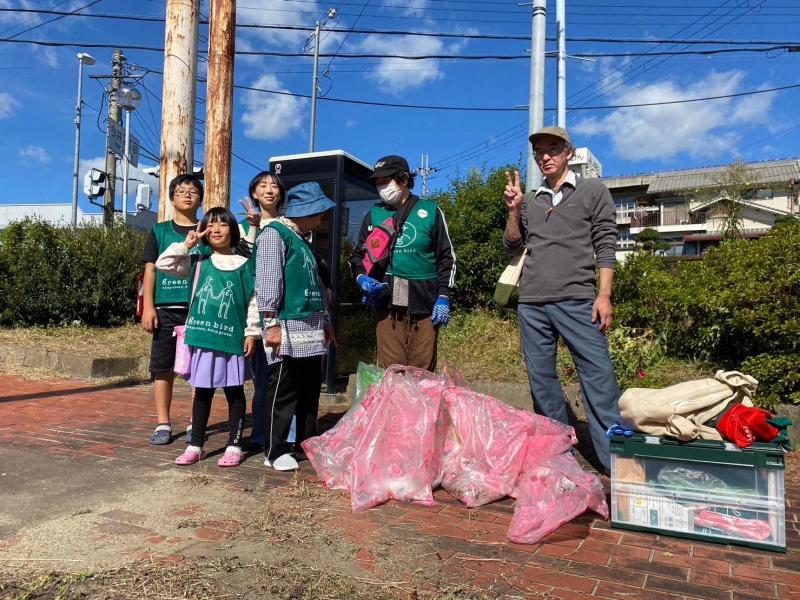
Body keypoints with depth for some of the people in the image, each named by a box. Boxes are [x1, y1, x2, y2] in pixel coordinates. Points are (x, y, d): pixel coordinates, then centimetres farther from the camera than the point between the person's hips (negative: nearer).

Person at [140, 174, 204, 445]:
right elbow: (150, 270, 7)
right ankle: (162, 424, 11)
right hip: (166, 308, 1)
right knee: (163, 366, 2)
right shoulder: (160, 230, 11)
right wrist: (148, 307, -2)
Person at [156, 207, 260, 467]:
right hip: (203, 337, 3)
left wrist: (252, 333, -4)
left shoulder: (245, 265, 0)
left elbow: (253, 302, 0)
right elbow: (163, 264, 4)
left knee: (234, 392, 6)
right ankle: (195, 446, 22)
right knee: (202, 392, 12)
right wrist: (186, 244, -1)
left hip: (232, 338, -2)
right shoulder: (198, 262, 7)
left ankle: (234, 446, 15)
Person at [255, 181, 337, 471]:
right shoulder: (274, 234, -4)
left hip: (313, 330, 9)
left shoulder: (303, 239, 22)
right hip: (288, 328, -9)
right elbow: (267, 281, -13)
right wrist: (271, 323, -19)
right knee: (283, 392, -4)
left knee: (311, 390, 13)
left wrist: (326, 321, 23)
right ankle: (275, 452, 6)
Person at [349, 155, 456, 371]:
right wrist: (361, 277, -2)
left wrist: (443, 296, -3)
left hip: (425, 304, -1)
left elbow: (447, 257, 7)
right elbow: (357, 254, 19)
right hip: (387, 304, 2)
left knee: (423, 372, 1)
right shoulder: (374, 214, 12)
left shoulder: (430, 211, 7)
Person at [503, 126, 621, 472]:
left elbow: (605, 246, 2)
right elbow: (513, 246, 16)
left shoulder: (593, 192, 9)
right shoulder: (530, 201, 18)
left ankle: (615, 459, -3)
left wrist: (604, 295, -8)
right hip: (531, 304, 4)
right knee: (541, 379, 6)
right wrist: (514, 210, 2)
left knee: (599, 377, -9)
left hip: (577, 301, -4)